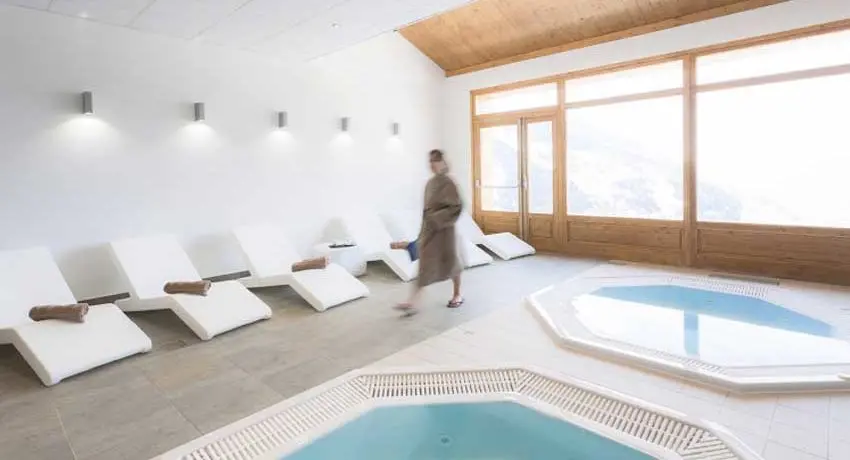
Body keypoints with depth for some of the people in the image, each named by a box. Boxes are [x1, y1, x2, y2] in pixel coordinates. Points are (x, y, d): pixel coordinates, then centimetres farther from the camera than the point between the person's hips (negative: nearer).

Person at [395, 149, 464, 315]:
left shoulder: (448, 183, -11)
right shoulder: (430, 182, 11)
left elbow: (457, 206, -17)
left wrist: (437, 219, -21)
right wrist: (427, 222, 16)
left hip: (443, 230, -7)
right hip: (429, 229, 7)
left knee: (449, 262, 8)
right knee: (425, 265, 2)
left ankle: (457, 295, 30)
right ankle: (412, 302, -1)